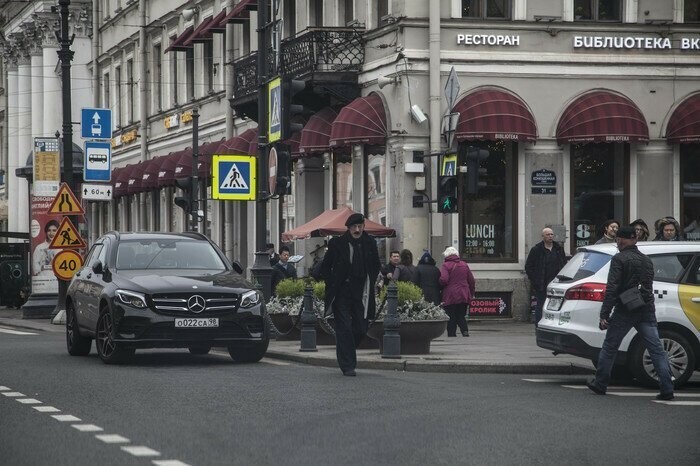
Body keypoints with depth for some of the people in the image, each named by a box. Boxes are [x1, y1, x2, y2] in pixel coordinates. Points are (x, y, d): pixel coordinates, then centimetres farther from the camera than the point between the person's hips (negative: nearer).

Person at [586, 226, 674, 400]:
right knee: (657, 350, -1)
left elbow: (612, 288, -14)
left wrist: (604, 314, -15)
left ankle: (600, 384, 20)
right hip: (647, 312, 5)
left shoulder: (619, 259, -7)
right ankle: (667, 389, -8)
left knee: (609, 347, 10)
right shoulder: (646, 260, 14)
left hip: (624, 312, -5)